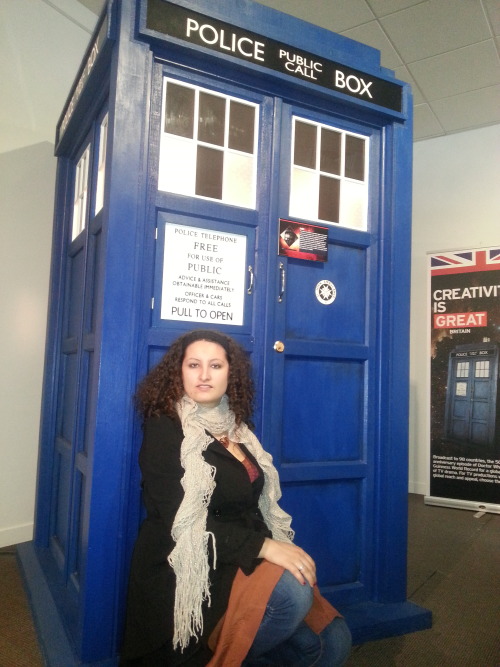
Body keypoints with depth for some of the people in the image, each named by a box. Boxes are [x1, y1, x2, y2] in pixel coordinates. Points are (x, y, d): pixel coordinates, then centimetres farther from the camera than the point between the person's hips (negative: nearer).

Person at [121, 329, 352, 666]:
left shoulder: (237, 428, 11)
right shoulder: (164, 430, -9)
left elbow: (257, 505, 12)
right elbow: (181, 522, -18)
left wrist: (286, 551, -5)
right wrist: (263, 547, -25)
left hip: (244, 562, 7)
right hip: (190, 573, -7)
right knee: (293, 593, -29)